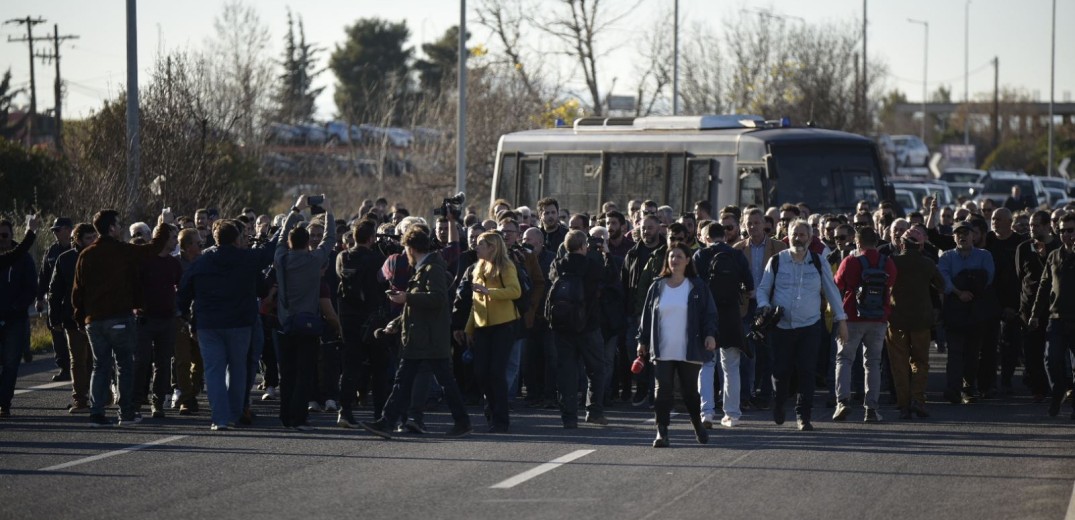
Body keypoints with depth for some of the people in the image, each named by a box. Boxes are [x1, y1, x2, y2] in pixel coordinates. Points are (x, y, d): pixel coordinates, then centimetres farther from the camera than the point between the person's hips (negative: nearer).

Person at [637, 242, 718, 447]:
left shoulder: (697, 287, 2)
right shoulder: (657, 287, 9)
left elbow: (710, 313, 2)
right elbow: (647, 315, 13)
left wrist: (710, 334, -12)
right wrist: (642, 340, 10)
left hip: (689, 351, -1)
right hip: (662, 351, 1)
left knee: (689, 390, 7)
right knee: (663, 391, -5)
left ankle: (698, 425, 31)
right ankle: (662, 432, -4)